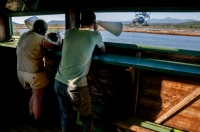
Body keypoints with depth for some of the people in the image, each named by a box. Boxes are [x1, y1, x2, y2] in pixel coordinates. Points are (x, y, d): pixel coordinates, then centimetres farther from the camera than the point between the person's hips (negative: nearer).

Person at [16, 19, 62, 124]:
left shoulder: (23, 36, 8)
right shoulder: (41, 38, -15)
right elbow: (57, 45, -4)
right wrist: (59, 37, 18)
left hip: (21, 72, 7)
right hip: (35, 73, -7)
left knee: (33, 95, 26)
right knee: (37, 98, 11)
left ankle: (30, 115, 40)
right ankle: (37, 121, 28)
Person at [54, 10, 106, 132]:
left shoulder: (69, 32, 6)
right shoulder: (95, 35, -4)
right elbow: (103, 50, 17)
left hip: (58, 82, 5)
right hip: (76, 86, -5)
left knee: (66, 116, 22)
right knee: (88, 117, 19)